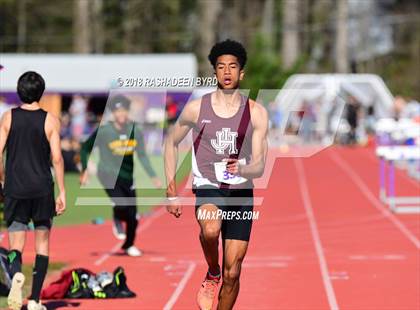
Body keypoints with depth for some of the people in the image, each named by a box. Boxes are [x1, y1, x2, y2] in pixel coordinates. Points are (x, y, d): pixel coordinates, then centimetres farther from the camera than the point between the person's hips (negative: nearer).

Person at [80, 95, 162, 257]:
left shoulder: (135, 131, -2)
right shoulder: (103, 131, -12)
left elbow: (142, 156, 4)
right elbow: (85, 149, 0)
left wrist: (153, 176, -4)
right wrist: (85, 169, -9)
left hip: (127, 177, 4)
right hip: (108, 175, -4)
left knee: (133, 216, 5)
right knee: (122, 205, -27)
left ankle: (128, 245, 32)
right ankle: (117, 221, 10)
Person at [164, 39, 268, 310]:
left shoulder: (256, 113, -1)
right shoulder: (196, 109, -2)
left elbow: (259, 166, -5)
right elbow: (171, 143, 13)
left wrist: (241, 169, -28)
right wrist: (171, 190, 7)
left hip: (241, 193, 2)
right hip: (208, 188, -2)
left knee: (232, 274, 1)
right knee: (211, 229, -36)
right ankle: (212, 275, -6)